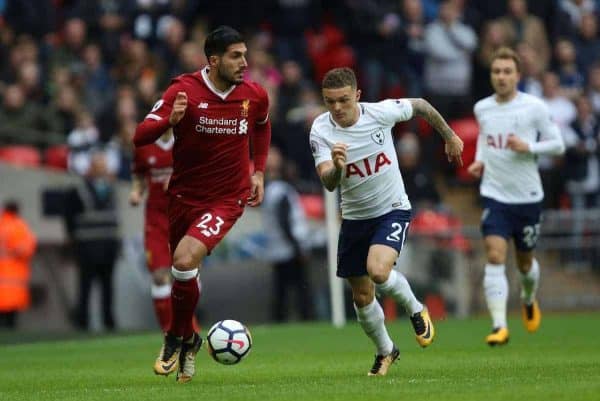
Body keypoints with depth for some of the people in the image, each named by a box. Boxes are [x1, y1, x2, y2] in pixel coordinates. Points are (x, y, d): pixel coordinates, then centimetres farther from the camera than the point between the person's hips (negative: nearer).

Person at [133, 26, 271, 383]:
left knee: (185, 258, -24)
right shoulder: (184, 90, -14)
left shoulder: (255, 95, -6)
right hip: (184, 194, 1)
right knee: (183, 270, 13)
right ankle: (185, 340, 39)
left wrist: (259, 171, 12)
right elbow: (141, 136, -19)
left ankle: (179, 338, -4)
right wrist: (170, 120, -37)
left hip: (227, 198, -1)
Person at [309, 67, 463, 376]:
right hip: (354, 217, 3)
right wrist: (336, 167, -50)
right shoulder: (321, 130, -17)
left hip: (393, 210, -3)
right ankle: (385, 351, 36)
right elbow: (328, 183, -27)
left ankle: (416, 310, 2)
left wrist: (449, 136, 16)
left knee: (378, 271, -28)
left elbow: (420, 106, 3)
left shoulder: (381, 112, -18)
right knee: (361, 297, 9)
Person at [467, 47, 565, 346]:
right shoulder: (481, 109, 4)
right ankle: (499, 326, -21)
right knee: (495, 256, -17)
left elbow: (557, 144, -3)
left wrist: (528, 147, -19)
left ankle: (529, 301, 48)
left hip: (528, 197, -1)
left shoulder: (534, 107, -7)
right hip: (494, 195, 1)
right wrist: (480, 160, 6)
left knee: (525, 261, 13)